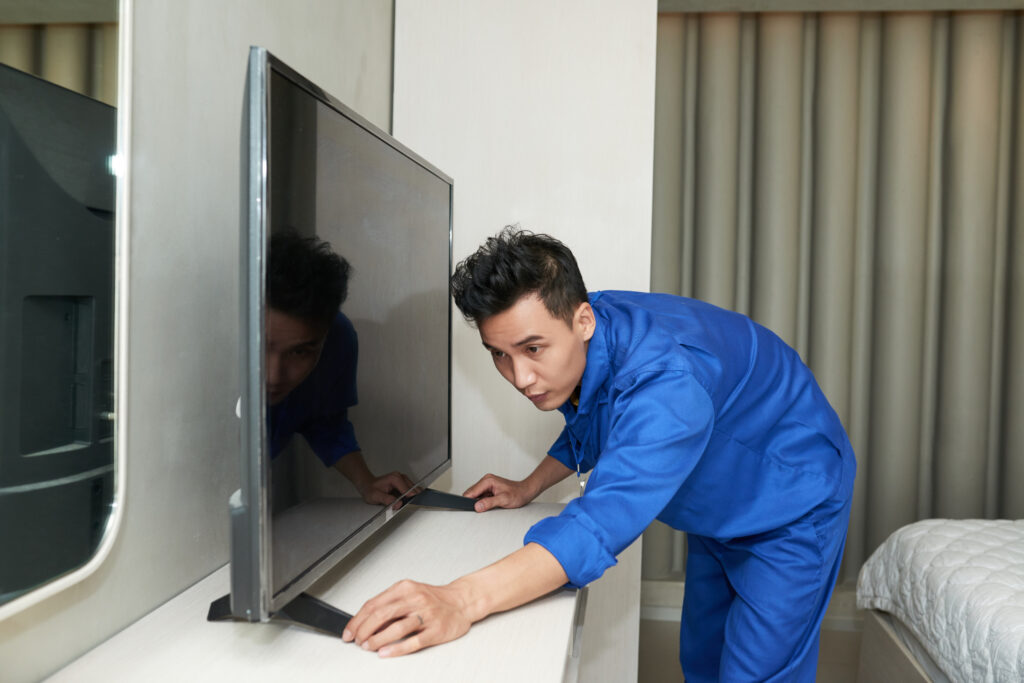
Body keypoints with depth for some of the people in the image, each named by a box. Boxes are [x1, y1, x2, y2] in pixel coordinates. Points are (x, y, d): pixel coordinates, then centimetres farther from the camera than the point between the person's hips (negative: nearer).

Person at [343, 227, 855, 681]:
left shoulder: (666, 379, -43)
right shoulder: (576, 350, -15)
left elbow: (605, 521, -54)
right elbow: (588, 431, 8)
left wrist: (462, 600, -64)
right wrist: (527, 489, -2)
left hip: (792, 508, -8)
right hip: (717, 514, 8)